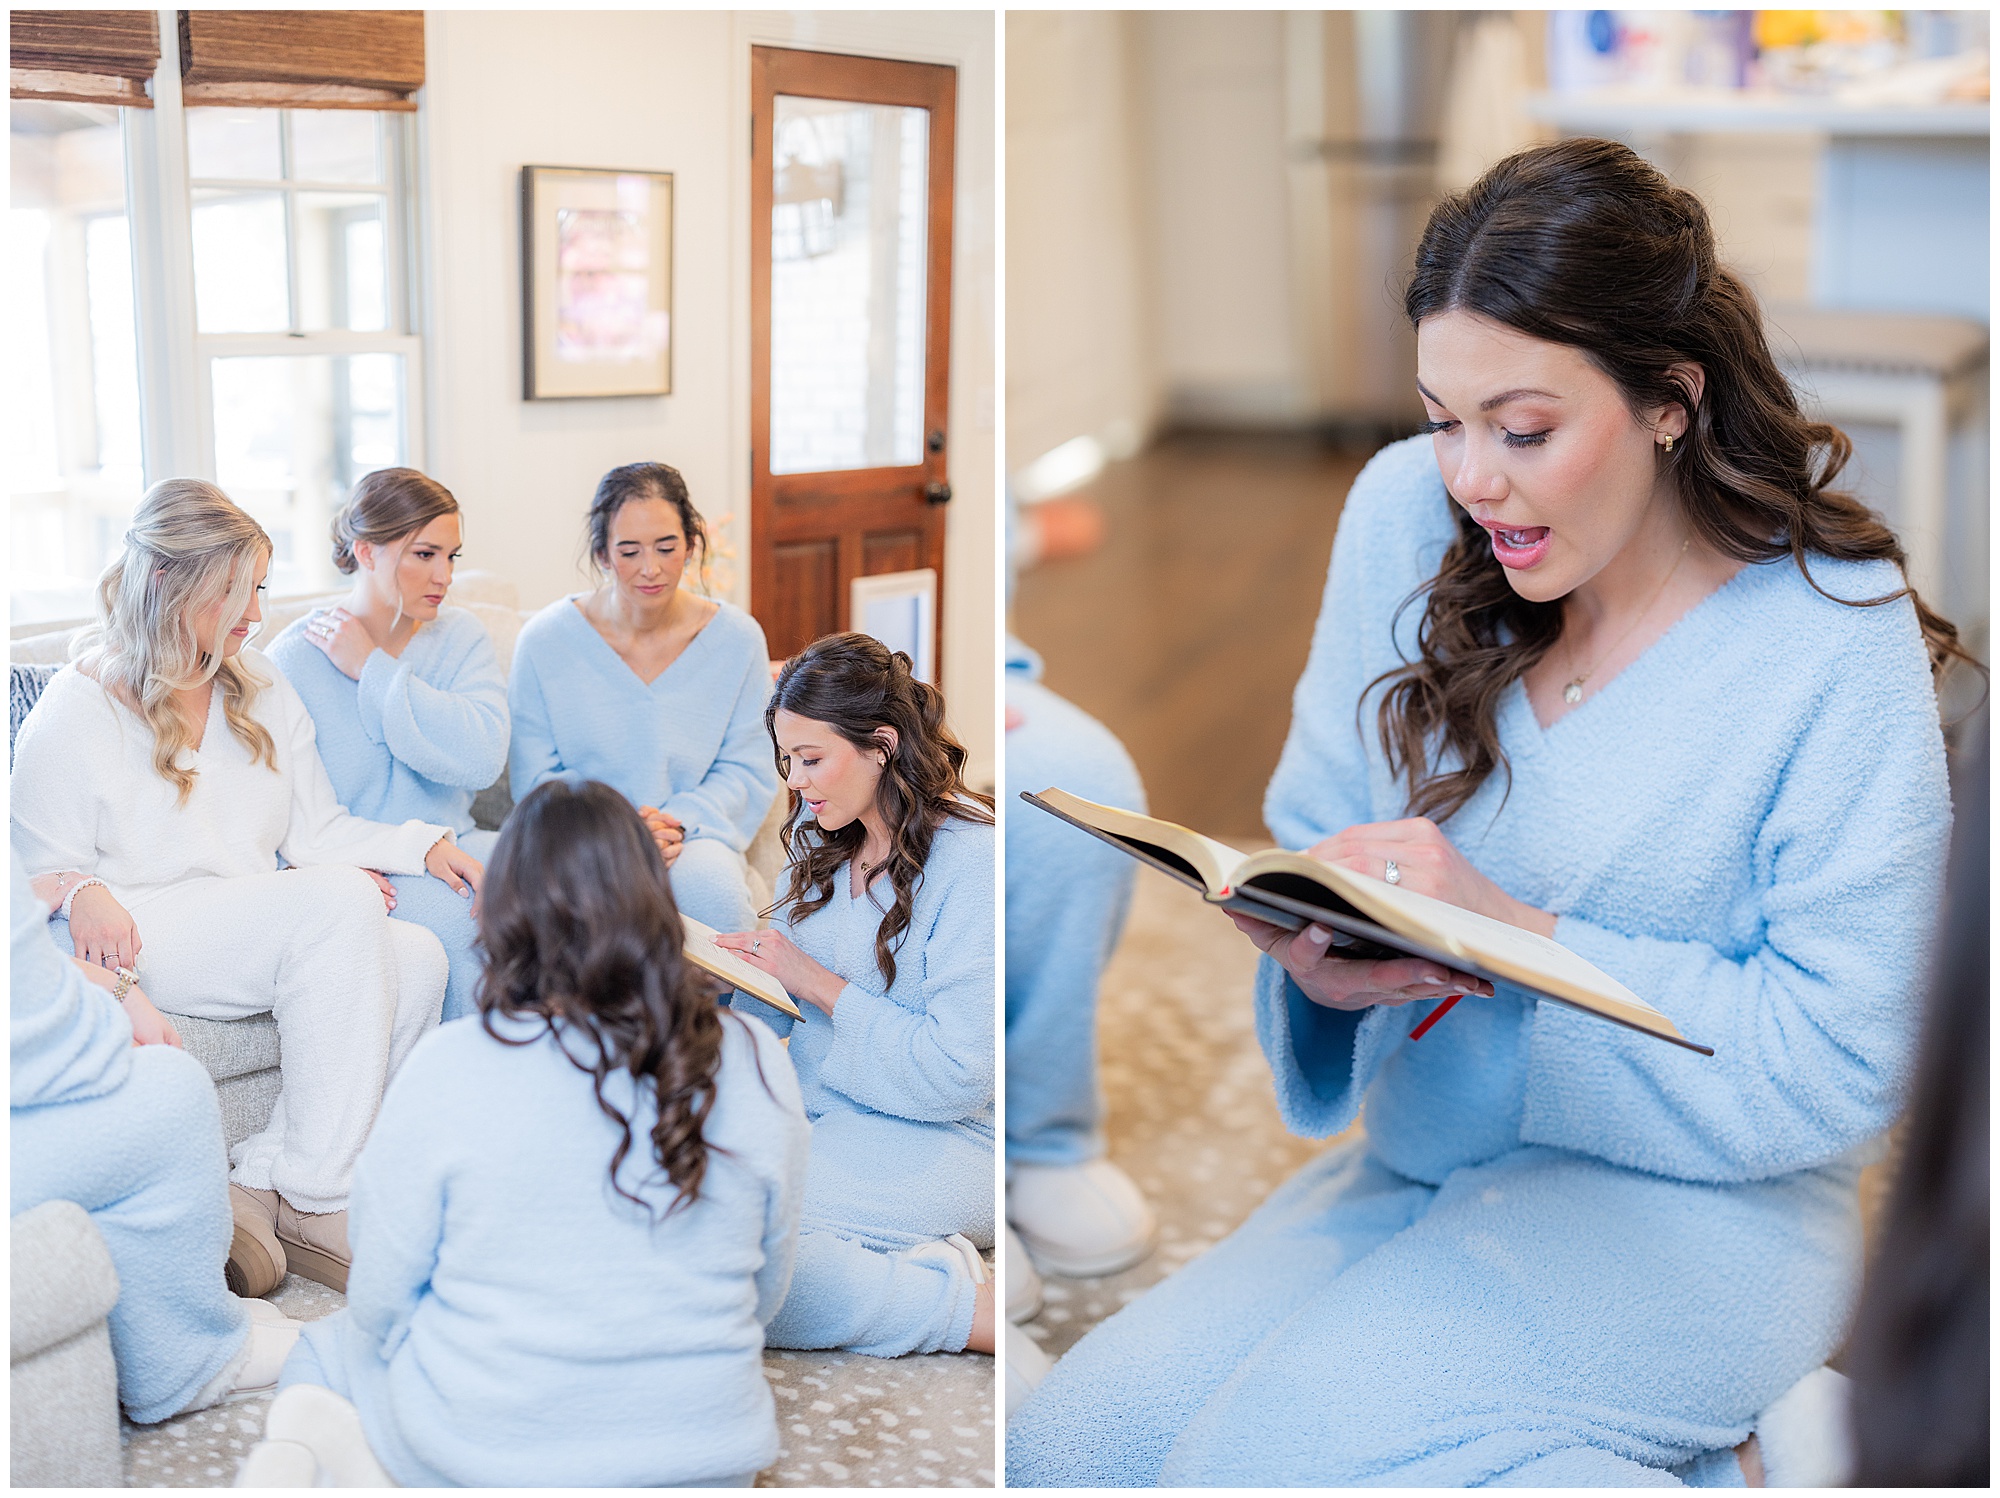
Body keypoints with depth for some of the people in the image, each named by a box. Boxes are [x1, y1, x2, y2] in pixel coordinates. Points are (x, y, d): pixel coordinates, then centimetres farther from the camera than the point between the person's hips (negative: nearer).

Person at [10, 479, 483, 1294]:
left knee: (417, 956, -26)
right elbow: (43, 872, 0)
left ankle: (261, 1180, -22)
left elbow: (314, 829, 14)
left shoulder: (263, 690, 17)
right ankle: (319, 1199, -30)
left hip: (273, 935, 6)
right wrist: (80, 892, -23)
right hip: (143, 937, -6)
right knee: (342, 899, -33)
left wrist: (421, 844, -2)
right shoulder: (76, 713, -2)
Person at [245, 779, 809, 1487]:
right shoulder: (756, 1062, -9)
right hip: (704, 1459, 1)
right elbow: (765, 1290, 3)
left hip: (479, 1455, -1)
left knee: (330, 1345, 29)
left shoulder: (446, 1071, -15)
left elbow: (380, 1305, -5)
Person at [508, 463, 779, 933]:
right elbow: (533, 776, 1)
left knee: (713, 888, -34)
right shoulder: (544, 641, -2)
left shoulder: (738, 638, 1)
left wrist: (680, 820, -16)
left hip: (695, 839, 1)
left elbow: (748, 771, 4)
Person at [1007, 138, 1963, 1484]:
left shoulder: (1839, 640, -13)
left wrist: (1511, 932, -21)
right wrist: (1320, 957, -17)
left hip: (1687, 1212, -5)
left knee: (1264, 1453, -26)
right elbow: (1313, 840, 8)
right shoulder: (1405, 513, 0)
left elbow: (1840, 1068, -14)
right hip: (1410, 1170, 6)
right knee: (1068, 1446, -13)